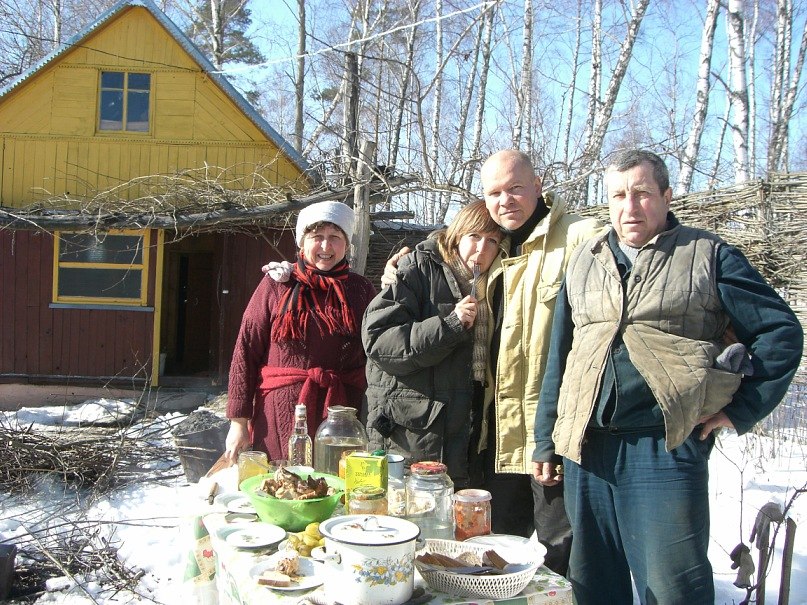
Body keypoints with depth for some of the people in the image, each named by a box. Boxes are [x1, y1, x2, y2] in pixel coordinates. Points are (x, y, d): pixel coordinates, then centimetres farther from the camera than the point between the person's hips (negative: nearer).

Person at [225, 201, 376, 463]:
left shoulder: (361, 290, 8)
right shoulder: (276, 285, 2)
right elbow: (246, 351, 0)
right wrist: (239, 421, -3)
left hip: (341, 418, 1)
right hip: (281, 417, -1)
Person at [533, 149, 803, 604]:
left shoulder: (709, 257, 3)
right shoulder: (585, 261, 14)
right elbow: (559, 358, 15)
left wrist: (740, 410, -3)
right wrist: (546, 440, 12)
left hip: (666, 447, -4)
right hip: (585, 447, 4)